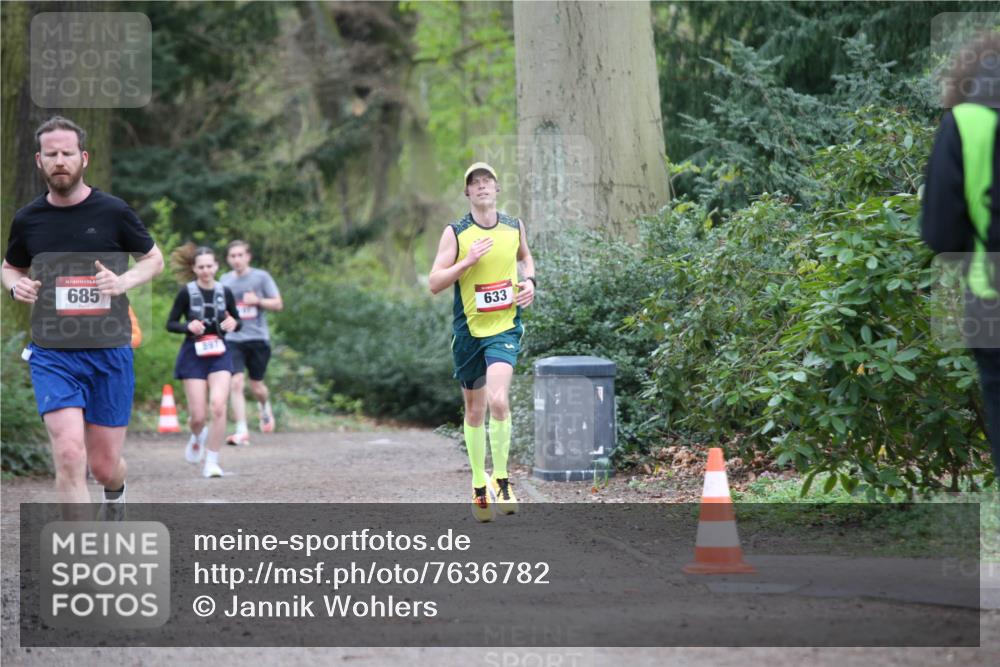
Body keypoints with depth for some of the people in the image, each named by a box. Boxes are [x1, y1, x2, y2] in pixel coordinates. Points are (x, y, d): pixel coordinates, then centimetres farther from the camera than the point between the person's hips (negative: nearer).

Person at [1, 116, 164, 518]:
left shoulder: (113, 212, -2)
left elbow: (154, 259, 10)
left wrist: (124, 281, -11)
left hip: (110, 352, 0)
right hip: (51, 353, 0)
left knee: (104, 466, 7)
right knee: (69, 456, -19)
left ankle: (115, 492, 46)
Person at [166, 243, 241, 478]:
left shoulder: (224, 292, 3)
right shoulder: (187, 292, -5)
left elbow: (237, 322, 14)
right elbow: (170, 324, 0)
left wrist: (233, 324, -9)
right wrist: (188, 327, -19)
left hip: (219, 354, 2)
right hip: (194, 354, -2)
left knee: (218, 406, -17)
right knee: (198, 416, -3)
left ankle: (211, 462, -7)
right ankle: (197, 437, 35)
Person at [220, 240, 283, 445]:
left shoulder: (261, 277, 0)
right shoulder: (225, 280, 9)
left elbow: (278, 304, 1)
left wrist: (258, 300, -14)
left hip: (258, 338, -1)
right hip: (233, 339, 1)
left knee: (256, 386, 7)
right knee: (236, 383, -14)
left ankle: (265, 407, 43)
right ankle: (241, 432, -15)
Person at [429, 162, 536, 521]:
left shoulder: (514, 227, 5)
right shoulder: (455, 233, -3)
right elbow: (434, 283, -7)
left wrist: (529, 281, 7)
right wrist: (468, 261, -19)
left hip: (505, 328, 0)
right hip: (468, 330, 0)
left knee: (498, 400, -21)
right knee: (474, 410, 10)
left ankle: (501, 479, -8)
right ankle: (479, 484, 25)